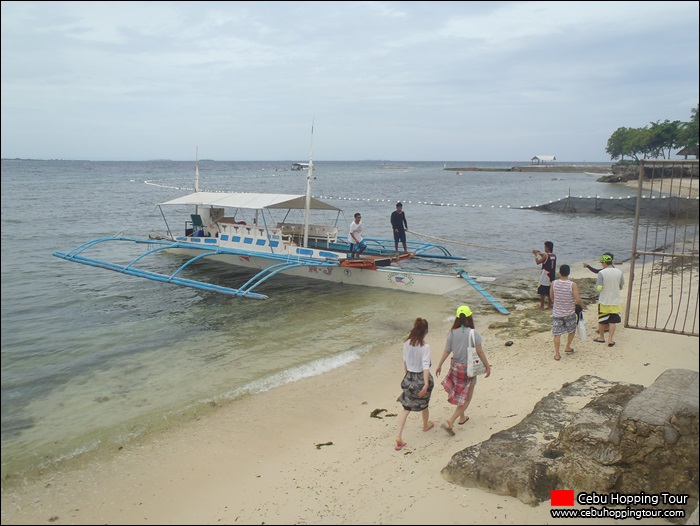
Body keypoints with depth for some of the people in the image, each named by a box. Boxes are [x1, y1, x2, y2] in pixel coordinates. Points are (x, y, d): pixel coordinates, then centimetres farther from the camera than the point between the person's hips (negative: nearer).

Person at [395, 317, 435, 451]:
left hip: (409, 378, 4)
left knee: (406, 408, 7)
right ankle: (426, 425, 49)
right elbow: (425, 366, -25)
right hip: (421, 378, -4)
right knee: (424, 404, 23)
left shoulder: (407, 343, -4)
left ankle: (399, 436, -3)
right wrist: (426, 384, -28)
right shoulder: (425, 347, -20)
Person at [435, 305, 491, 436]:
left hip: (455, 366, 4)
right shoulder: (473, 333, -17)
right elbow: (480, 352, -13)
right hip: (469, 368, -4)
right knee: (466, 398, 7)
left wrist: (439, 366, 10)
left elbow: (446, 351, -3)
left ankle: (462, 417, 39)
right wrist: (487, 367, 0)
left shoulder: (452, 333, -8)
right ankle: (450, 421, -4)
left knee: (459, 394, 25)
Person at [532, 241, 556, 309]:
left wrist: (536, 254, 2)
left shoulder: (545, 255, -17)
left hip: (545, 276, -6)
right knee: (549, 292, 14)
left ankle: (542, 306, 7)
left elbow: (538, 262, -10)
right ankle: (549, 305, 18)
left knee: (542, 292, 3)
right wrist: (539, 253, 21)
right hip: (552, 276, 6)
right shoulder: (554, 255, 4)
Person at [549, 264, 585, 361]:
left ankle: (557, 354, 7)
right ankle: (568, 347, 36)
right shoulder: (572, 285, -16)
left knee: (557, 334, 7)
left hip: (557, 312, 1)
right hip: (569, 313, -1)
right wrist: (582, 305, 4)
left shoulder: (554, 283, -8)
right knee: (572, 331, 25)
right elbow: (578, 300, -17)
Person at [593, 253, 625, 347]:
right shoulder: (619, 272, -3)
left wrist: (596, 282, 6)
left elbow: (598, 288, -14)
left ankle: (601, 337, 28)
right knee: (613, 321, 10)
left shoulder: (601, 273, -16)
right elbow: (621, 287, 8)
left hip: (604, 301, -3)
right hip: (615, 301, 3)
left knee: (601, 320, 14)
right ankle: (610, 340, 9)